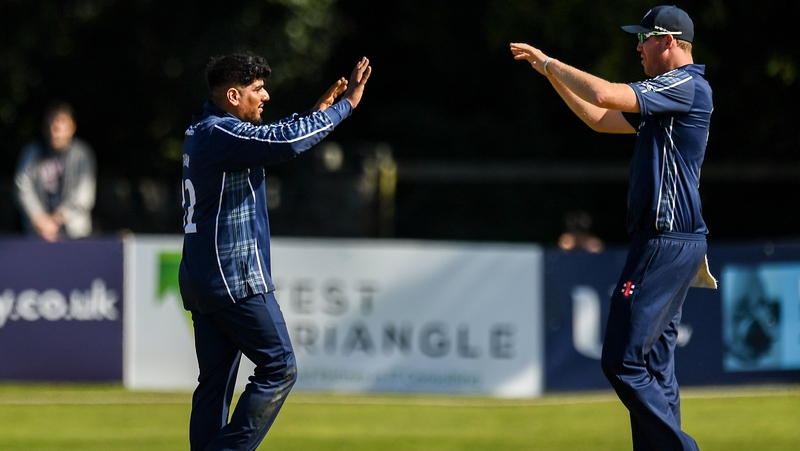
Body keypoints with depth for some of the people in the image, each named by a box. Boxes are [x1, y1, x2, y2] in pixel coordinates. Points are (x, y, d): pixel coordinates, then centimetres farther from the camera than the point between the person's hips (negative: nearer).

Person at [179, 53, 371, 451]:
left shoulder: (200, 133, 15)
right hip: (237, 280, -10)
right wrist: (346, 105, -18)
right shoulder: (221, 133, -15)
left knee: (215, 383, 8)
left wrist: (318, 111, 21)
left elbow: (271, 136, 28)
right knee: (279, 369, -5)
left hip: (202, 280, 10)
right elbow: (286, 142, -26)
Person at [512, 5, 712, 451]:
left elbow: (605, 96, -22)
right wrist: (551, 73, 20)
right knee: (654, 362, 11)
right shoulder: (668, 95, 19)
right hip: (670, 242, 11)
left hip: (667, 243, -11)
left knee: (624, 362, -12)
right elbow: (600, 118, 26)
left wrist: (550, 62, -10)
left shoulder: (687, 86, -13)